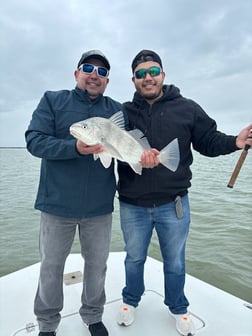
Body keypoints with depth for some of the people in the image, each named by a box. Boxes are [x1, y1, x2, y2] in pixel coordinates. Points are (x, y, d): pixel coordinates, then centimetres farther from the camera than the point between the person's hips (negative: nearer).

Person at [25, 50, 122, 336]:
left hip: (99, 206, 2)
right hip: (57, 204, -1)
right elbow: (34, 141, -10)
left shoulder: (117, 110, 5)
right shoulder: (53, 101, 0)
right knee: (51, 266, 14)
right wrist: (75, 148, -26)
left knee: (97, 264, 16)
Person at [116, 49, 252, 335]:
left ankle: (178, 308, 46)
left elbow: (209, 141, 1)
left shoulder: (187, 108, -2)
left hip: (173, 204, 0)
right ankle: (131, 301, 49)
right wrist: (137, 158, -29)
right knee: (134, 258, 21)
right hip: (132, 205, 1)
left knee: (175, 262, 19)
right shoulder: (124, 112, -2)